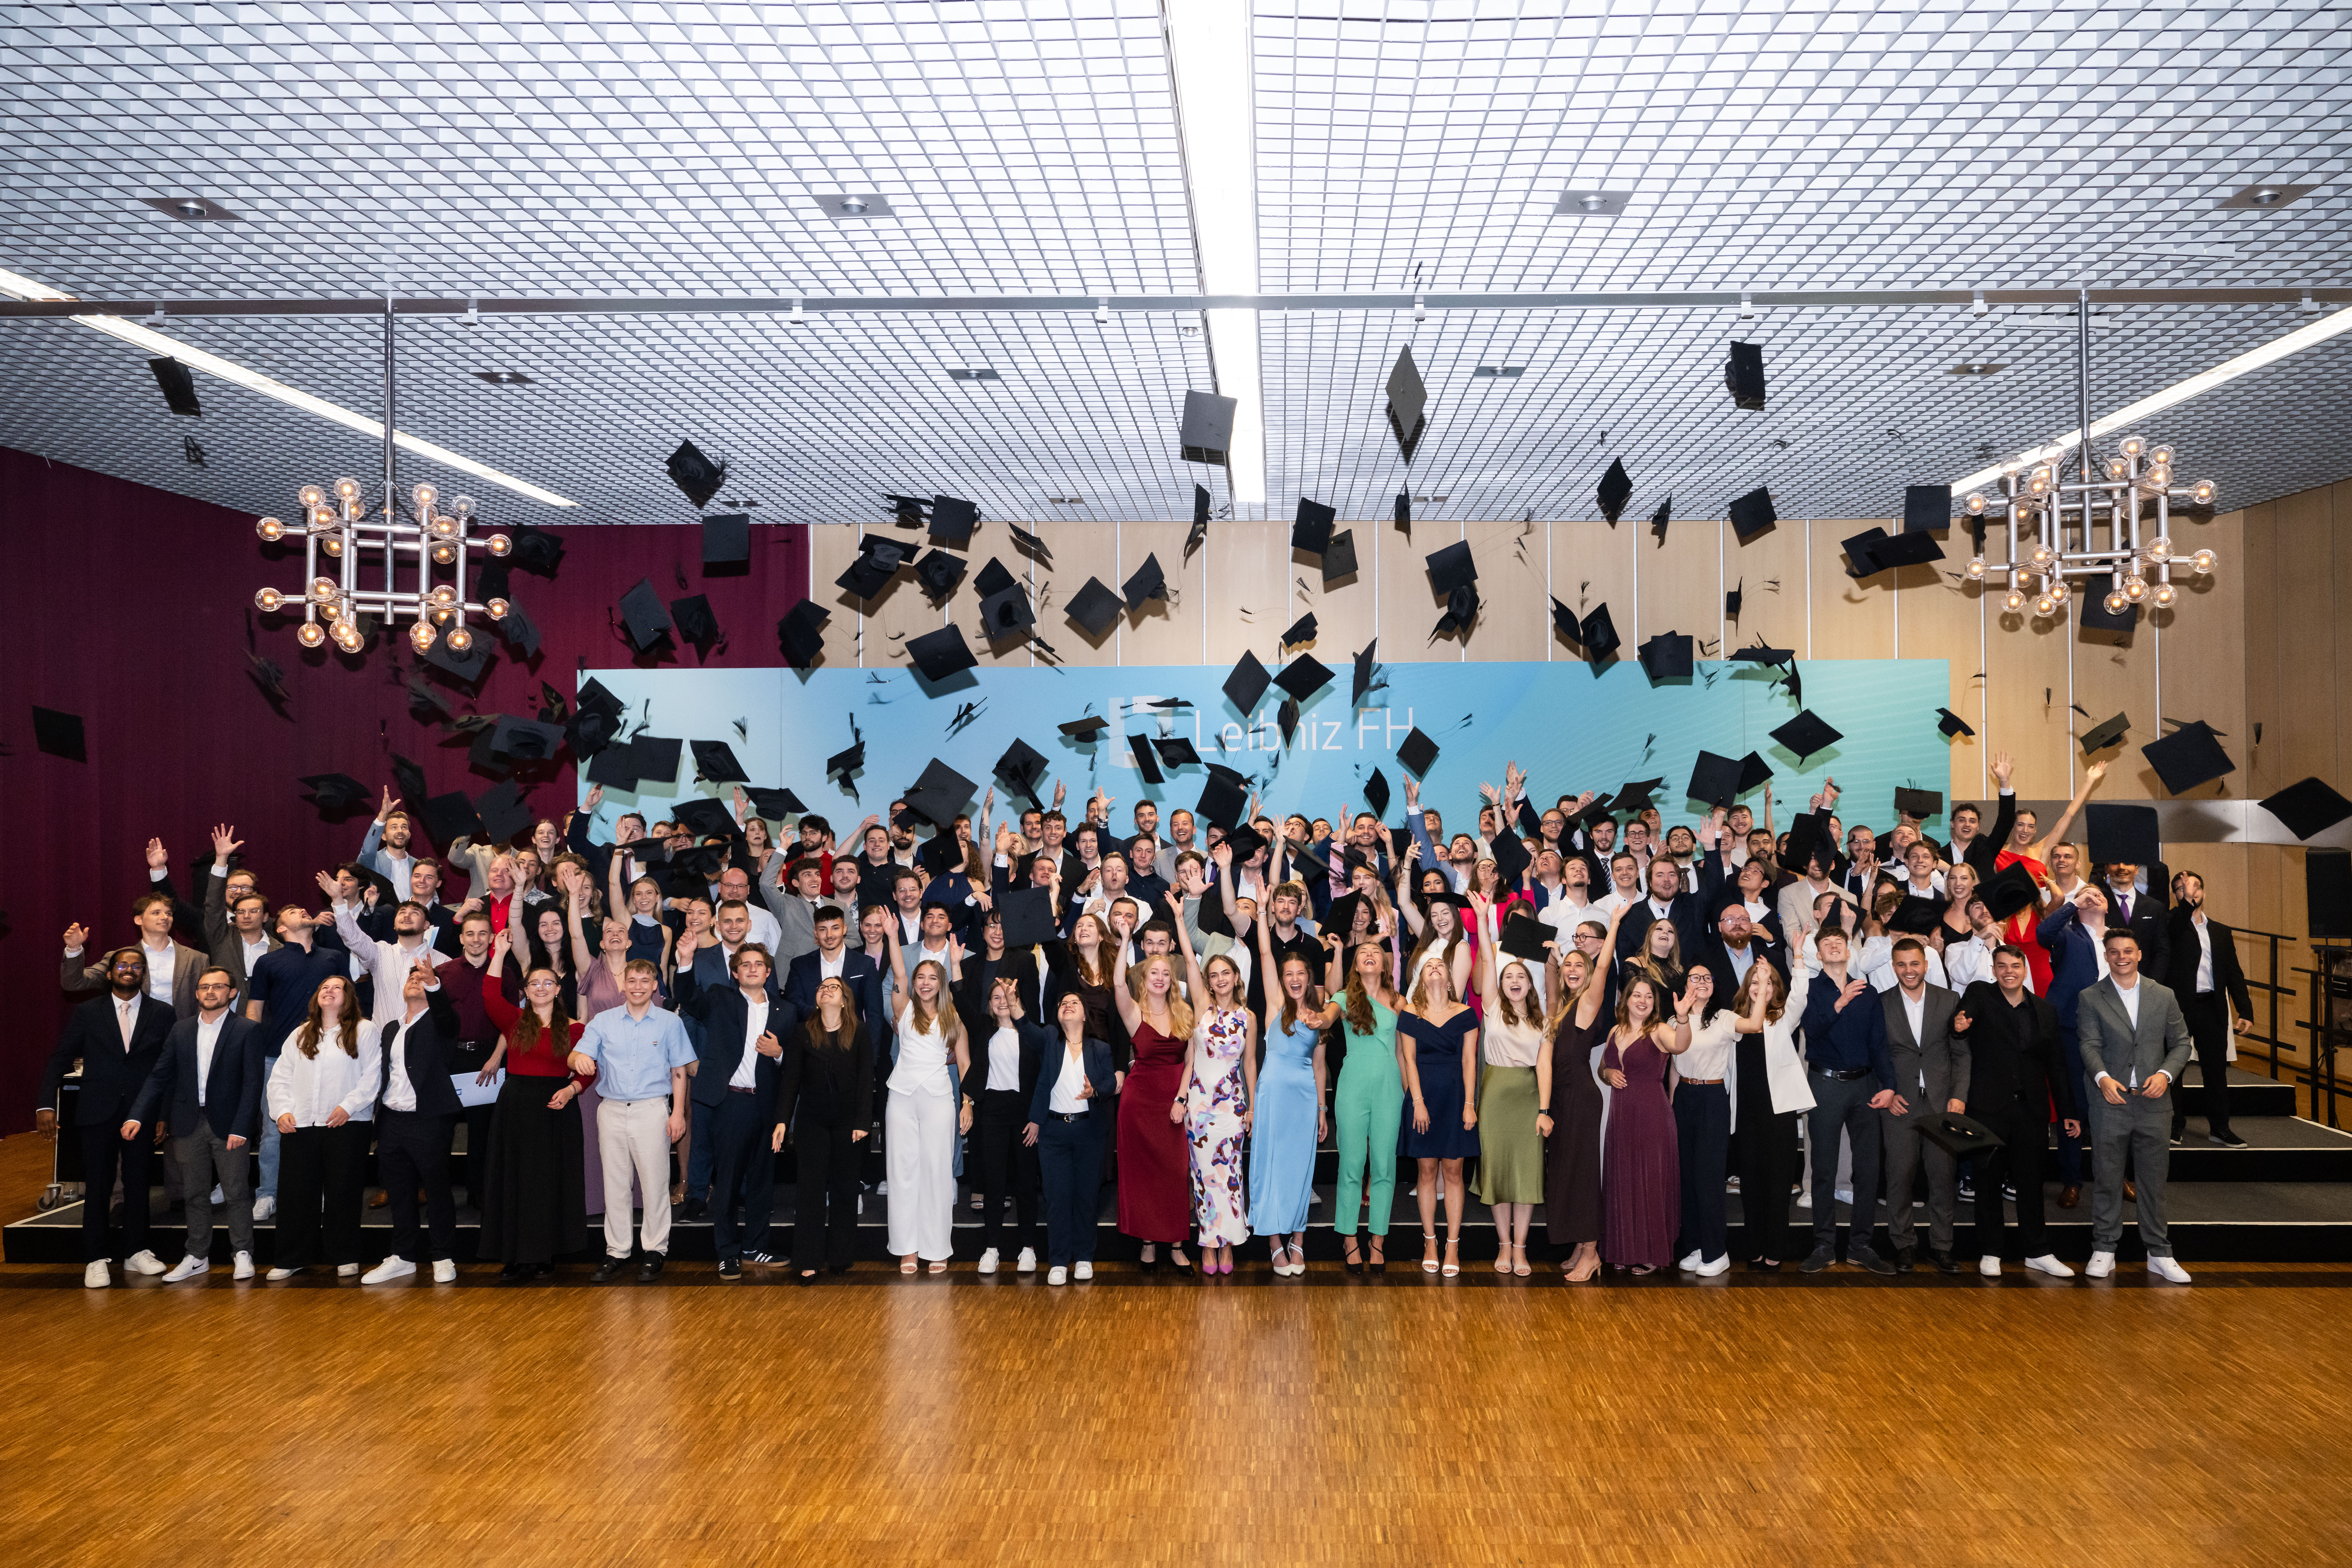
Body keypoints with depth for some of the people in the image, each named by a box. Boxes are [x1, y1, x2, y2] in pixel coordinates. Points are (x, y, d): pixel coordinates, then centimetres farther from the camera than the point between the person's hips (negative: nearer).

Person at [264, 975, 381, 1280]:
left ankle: (345, 1256, 11)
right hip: (299, 1125, 4)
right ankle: (293, 1259, 13)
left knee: (343, 1192, 0)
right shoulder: (301, 1035, 17)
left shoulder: (365, 1031, 4)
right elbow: (281, 1077, 14)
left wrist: (348, 1106, -13)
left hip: (347, 1125, -4)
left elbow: (373, 1075, -4)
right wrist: (282, 1111, -1)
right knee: (295, 1192, 3)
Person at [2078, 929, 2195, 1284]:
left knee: (2154, 1181, 7)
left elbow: (2181, 1042, 8)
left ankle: (2159, 1254, 18)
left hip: (2154, 1103, 2)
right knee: (2107, 1180, 3)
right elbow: (2090, 1045, -6)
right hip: (2110, 1103, -2)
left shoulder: (2164, 996, 9)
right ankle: (2104, 1252, 13)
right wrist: (2102, 1077, -25)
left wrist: (2166, 1074, -10)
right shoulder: (2092, 998, 3)